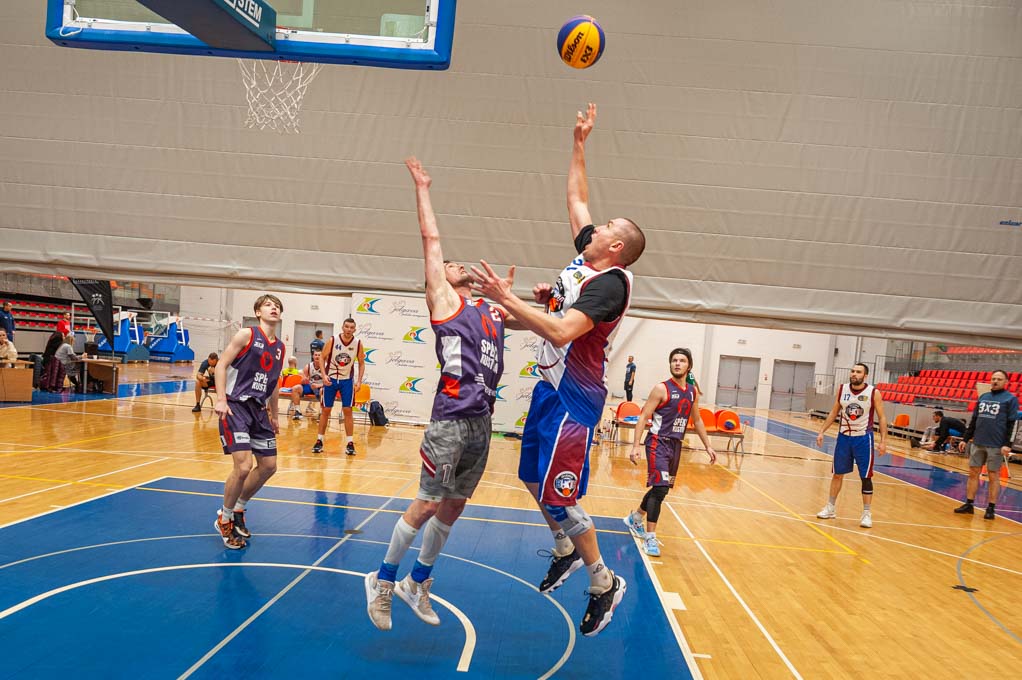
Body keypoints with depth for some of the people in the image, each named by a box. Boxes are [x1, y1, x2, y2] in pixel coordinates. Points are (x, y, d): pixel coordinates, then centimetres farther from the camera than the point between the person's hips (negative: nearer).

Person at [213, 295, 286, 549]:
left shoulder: (280, 347, 12)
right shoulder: (247, 335, -6)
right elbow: (222, 365, -8)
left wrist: (274, 415, 22)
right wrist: (221, 399, -18)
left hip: (258, 409, 7)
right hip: (236, 406, -7)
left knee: (269, 466, 9)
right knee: (243, 466, -15)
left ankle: (238, 509, 30)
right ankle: (224, 519, 6)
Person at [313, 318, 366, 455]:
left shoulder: (358, 344, -7)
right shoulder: (332, 340, -12)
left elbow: (361, 363, 3)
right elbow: (322, 358, -3)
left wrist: (359, 381, -7)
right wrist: (324, 375, -16)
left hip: (347, 380, 1)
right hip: (330, 379, -1)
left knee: (348, 411, -2)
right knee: (326, 410, 4)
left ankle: (350, 443, 4)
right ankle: (319, 441, 14)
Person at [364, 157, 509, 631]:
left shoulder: (491, 312, 20)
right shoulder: (442, 301, 3)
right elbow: (431, 239, 2)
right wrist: (422, 187, 7)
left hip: (482, 420, 7)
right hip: (452, 418, -7)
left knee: (453, 506, 13)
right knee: (427, 504, -2)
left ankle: (418, 582, 28)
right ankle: (383, 580, 17)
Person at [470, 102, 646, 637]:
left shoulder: (609, 283, -20)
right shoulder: (586, 257, 6)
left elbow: (562, 332, -33)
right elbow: (577, 199, 21)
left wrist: (507, 299, -32)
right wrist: (579, 143, 20)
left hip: (573, 397, -9)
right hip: (551, 386, 9)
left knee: (557, 493, -6)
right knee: (533, 476, 18)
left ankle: (603, 583, 12)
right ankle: (565, 550, 38)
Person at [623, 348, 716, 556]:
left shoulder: (693, 391, 8)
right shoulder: (661, 389, -11)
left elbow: (697, 420, 20)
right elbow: (643, 416, -13)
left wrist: (707, 446, 17)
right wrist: (635, 446, -20)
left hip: (676, 444, 7)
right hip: (658, 442, -7)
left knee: (661, 488, 17)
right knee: (660, 488, -15)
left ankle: (635, 518, 39)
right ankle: (650, 537, -6)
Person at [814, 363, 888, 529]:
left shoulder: (874, 393, -10)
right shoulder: (842, 389, -1)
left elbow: (882, 418, -5)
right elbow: (834, 413, 8)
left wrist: (883, 441, -12)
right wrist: (822, 431, 3)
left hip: (863, 439, -3)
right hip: (844, 436, 3)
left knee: (866, 477, -1)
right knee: (838, 474, 11)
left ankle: (867, 514, 9)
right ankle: (830, 508, 22)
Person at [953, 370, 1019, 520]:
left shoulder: (1011, 399, -1)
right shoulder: (983, 397, 13)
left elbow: (1011, 423, -7)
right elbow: (974, 420, 17)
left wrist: (1007, 444, -15)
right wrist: (965, 439, 14)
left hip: (996, 445, -5)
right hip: (977, 443, 5)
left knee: (993, 476, 2)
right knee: (973, 473, 6)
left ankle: (991, 508, 9)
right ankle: (969, 504, 12)